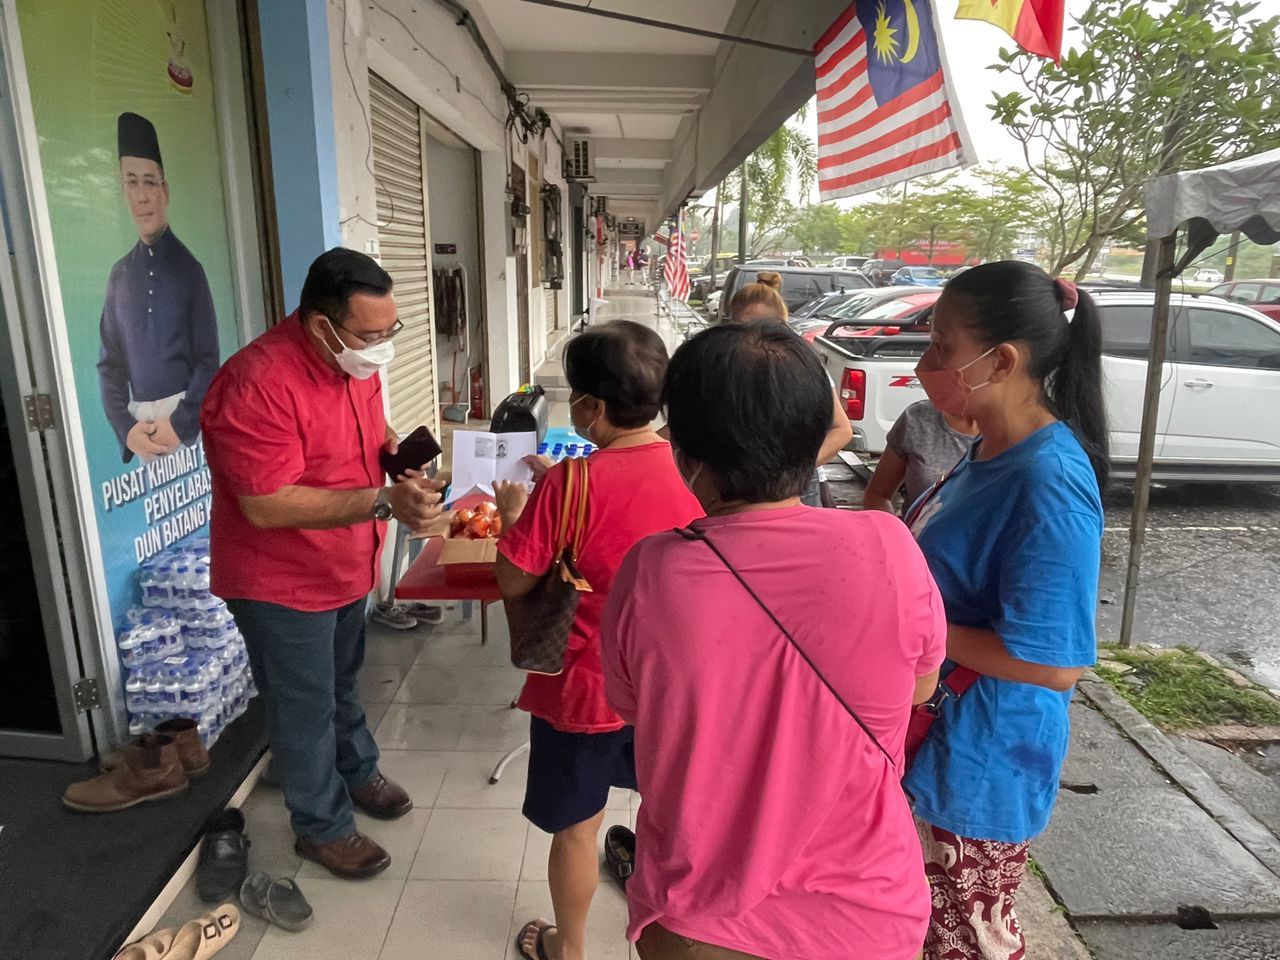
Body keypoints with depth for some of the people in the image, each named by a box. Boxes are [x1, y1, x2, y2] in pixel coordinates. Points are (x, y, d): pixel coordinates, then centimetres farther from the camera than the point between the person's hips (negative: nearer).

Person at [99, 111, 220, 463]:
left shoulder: (188, 266, -3)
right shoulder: (119, 276, 6)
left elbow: (208, 361, -3)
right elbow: (109, 364, 8)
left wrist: (180, 424, -11)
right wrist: (126, 428, -5)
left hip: (186, 416, -2)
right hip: (139, 420, 3)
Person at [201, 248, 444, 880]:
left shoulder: (356, 363, -4)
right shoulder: (257, 384, -30)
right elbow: (268, 505, -32)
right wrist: (385, 501, -37)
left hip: (347, 567, 7)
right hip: (283, 584, -7)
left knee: (342, 684, 27)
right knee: (306, 710, 11)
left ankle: (356, 771, 50)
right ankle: (321, 828, 32)